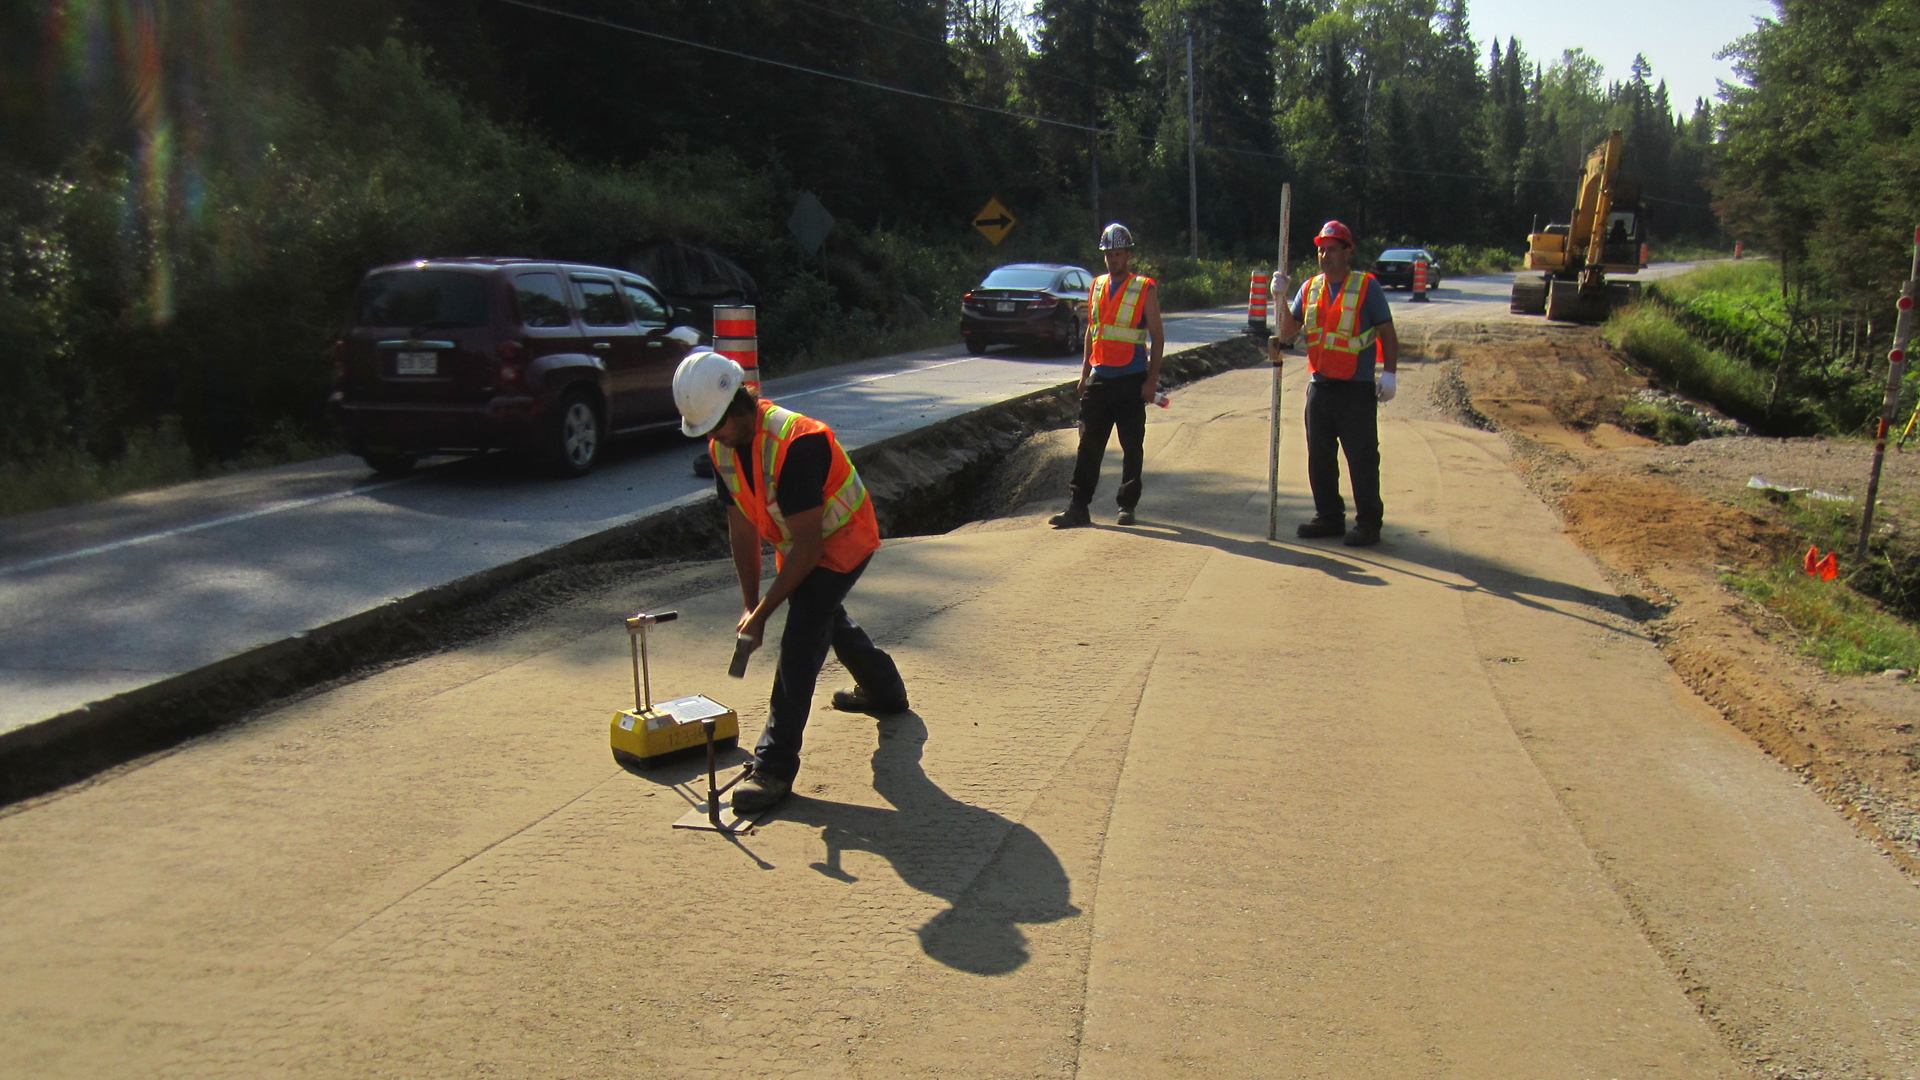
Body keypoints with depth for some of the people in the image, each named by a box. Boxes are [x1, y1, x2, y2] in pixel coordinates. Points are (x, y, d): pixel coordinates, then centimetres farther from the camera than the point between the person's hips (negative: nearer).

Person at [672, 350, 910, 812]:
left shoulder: (795, 443, -36)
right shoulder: (723, 448, -10)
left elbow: (807, 542, -33)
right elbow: (742, 529, -2)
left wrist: (764, 609, -28)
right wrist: (749, 603, -5)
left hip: (843, 540, -9)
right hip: (801, 545, 9)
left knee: (800, 639, -19)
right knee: (826, 617, 28)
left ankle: (775, 766, -16)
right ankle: (884, 691, 55)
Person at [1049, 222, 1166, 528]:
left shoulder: (1144, 290, -2)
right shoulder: (1097, 287, 11)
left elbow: (1157, 336, -2)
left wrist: (1152, 380, -9)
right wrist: (1085, 372, 13)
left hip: (1131, 380, -4)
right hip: (1099, 378, 4)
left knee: (1132, 447, 4)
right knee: (1089, 445, 1)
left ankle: (1127, 506, 15)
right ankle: (1077, 507, 2)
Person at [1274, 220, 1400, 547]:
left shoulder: (1366, 287, -3)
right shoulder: (1310, 288, 11)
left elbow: (1387, 334, -1)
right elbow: (1288, 330, 8)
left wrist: (1388, 373, -8)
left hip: (1357, 389, -5)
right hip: (1320, 386, 6)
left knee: (1362, 458, -3)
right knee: (1319, 457, 10)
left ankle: (1368, 523, 4)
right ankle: (1329, 517, 22)